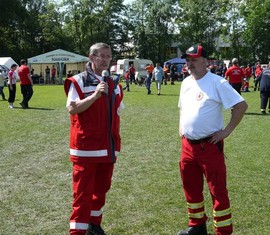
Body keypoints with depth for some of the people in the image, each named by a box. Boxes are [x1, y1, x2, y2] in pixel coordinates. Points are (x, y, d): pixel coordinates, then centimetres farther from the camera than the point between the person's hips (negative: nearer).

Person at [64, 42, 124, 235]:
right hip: (86, 147, -6)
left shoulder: (114, 86, 13)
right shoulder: (78, 81, -5)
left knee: (101, 188, 15)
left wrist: (116, 144, 14)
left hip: (108, 148, 6)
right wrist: (95, 95, -24)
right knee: (82, 191, -2)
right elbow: (72, 109, -16)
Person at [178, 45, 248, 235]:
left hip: (209, 146, -8)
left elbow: (241, 105, -18)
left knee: (218, 190, -2)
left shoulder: (217, 82, -14)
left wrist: (227, 131, -18)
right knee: (191, 187, 17)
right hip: (187, 145, 8)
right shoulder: (186, 82, 11)